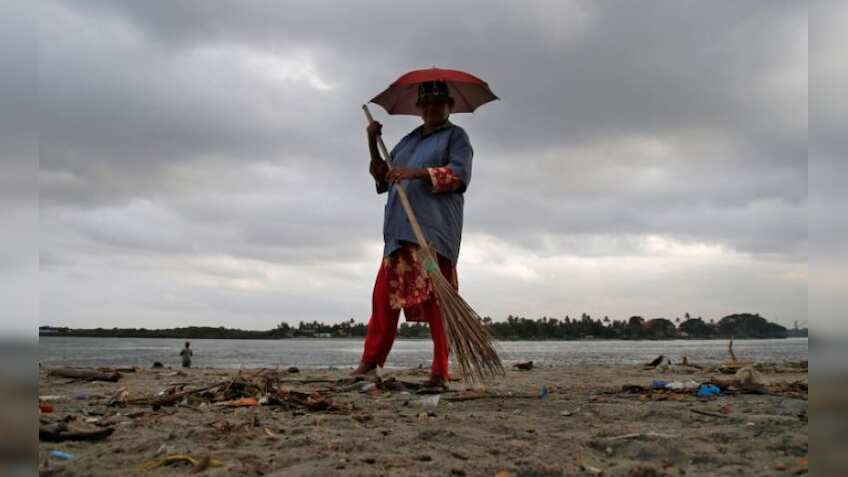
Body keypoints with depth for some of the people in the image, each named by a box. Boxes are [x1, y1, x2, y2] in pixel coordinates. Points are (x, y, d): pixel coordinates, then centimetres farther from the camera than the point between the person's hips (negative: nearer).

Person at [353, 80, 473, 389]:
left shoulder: (455, 136, 10)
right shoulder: (408, 140, 27)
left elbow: (459, 174, -7)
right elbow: (382, 179, 28)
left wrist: (416, 173, -17)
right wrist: (373, 144, 14)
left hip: (434, 229, -6)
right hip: (400, 230, 6)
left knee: (435, 298, -10)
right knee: (385, 294, 1)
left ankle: (440, 372, -8)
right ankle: (370, 361, 8)